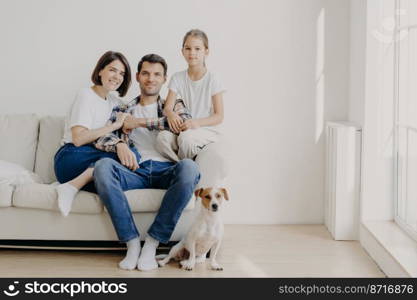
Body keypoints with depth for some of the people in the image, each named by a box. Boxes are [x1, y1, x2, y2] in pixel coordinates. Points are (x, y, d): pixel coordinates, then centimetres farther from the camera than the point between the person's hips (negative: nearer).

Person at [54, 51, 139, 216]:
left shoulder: (114, 102, 20)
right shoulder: (86, 95, -3)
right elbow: (78, 138, -16)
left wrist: (120, 144, -18)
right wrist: (115, 125, -12)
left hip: (94, 159, 6)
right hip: (71, 158, -6)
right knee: (132, 153, -26)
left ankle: (76, 183, -30)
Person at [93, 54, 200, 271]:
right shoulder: (124, 110, 24)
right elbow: (102, 138, 10)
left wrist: (140, 122, -3)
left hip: (166, 171, -1)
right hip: (135, 172, 1)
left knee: (189, 167, -36)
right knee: (102, 166, -32)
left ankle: (153, 242, -27)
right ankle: (132, 243, -28)